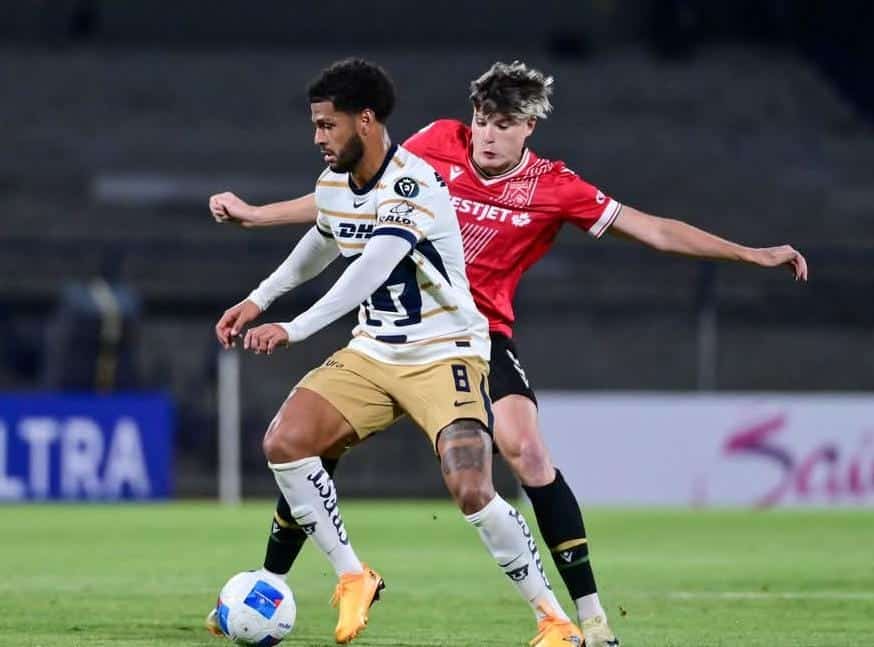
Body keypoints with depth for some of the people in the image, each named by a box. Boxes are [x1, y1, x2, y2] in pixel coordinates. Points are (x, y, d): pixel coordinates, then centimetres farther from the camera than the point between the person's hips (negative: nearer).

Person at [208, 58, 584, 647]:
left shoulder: (416, 184, -23)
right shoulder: (332, 183, 2)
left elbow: (371, 270, -36)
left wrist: (294, 330, -43)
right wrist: (259, 299, 25)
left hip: (444, 355, -7)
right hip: (372, 354, 7)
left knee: (472, 491, -24)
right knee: (283, 443, -11)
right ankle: (352, 578, 3)